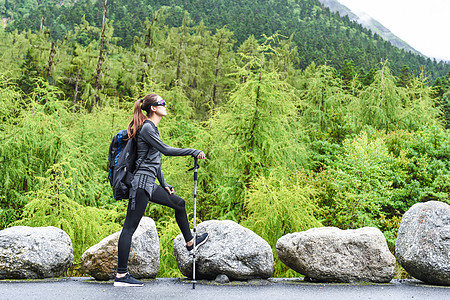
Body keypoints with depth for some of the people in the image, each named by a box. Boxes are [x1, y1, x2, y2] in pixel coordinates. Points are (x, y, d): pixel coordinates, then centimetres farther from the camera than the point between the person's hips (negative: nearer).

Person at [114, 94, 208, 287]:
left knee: (178, 203, 21)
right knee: (130, 227, -8)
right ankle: (121, 276, -6)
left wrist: (164, 184, 21)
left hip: (149, 184, 10)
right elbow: (165, 150, -21)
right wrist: (194, 152, -16)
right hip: (142, 183, -10)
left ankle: (190, 242, 38)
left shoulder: (152, 128, 18)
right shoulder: (147, 128, -12)